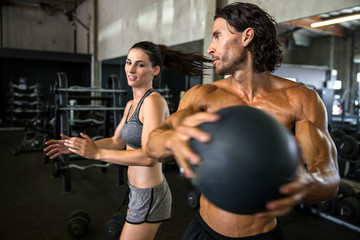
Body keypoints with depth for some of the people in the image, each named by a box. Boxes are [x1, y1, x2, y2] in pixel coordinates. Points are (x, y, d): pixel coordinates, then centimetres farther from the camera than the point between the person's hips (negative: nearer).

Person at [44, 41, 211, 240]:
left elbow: (150, 156, -28)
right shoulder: (131, 104, 8)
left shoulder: (153, 101, -20)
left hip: (149, 195, -9)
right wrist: (76, 146, 6)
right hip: (137, 191, 9)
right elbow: (117, 141, 15)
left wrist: (97, 153, -26)